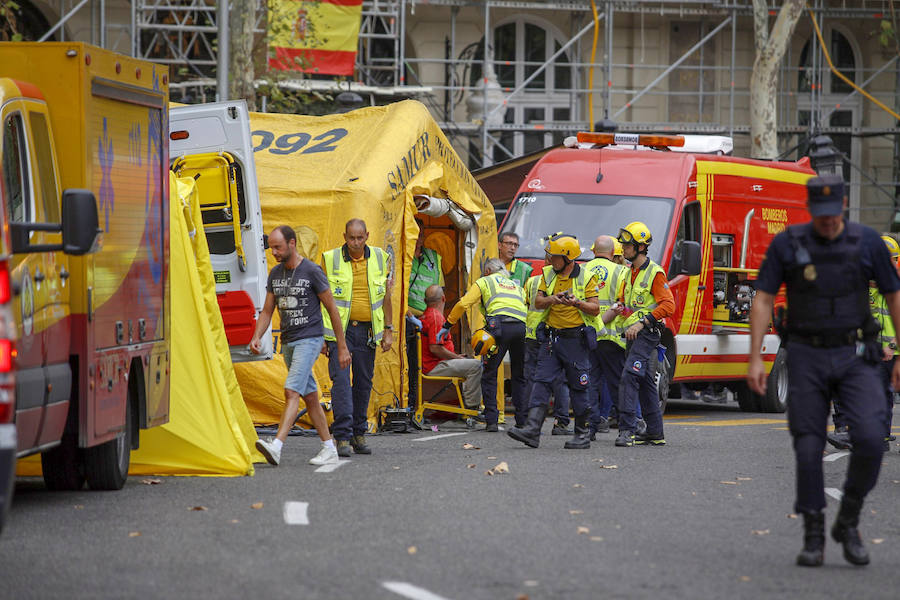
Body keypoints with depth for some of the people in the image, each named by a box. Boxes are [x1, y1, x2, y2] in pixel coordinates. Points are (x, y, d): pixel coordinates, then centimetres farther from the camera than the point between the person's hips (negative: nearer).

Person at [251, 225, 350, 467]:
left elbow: (332, 309, -4)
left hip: (309, 339, -7)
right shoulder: (275, 274, 10)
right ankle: (329, 449, 17)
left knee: (292, 391, -20)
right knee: (310, 397, 10)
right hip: (288, 342, 7)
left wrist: (342, 346, -3)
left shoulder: (312, 272, -9)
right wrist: (256, 337, -5)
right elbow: (267, 311, 13)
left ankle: (276, 446, -32)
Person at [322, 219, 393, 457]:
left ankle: (359, 434, 18)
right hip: (339, 329, -3)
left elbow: (386, 296, 13)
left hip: (367, 330, 3)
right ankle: (343, 437, -14)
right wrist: (320, 334, -1)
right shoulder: (330, 260, -1)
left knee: (364, 382, 7)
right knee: (341, 379, -13)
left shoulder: (380, 259, 6)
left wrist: (388, 330, 8)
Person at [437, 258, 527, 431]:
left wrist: (447, 326, 17)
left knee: (489, 375, 3)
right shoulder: (517, 286, 34)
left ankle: (491, 421, -5)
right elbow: (528, 308, 25)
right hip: (523, 327, 4)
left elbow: (463, 304, 11)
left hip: (500, 326, -4)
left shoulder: (484, 282, 21)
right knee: (519, 377, 14)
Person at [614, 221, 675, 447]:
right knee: (645, 382, 11)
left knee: (629, 376, -20)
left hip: (646, 333, -9)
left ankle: (627, 429, -24)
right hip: (632, 334, 9)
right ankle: (655, 433, 16)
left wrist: (641, 323, -21)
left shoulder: (654, 273, -10)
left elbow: (668, 305, -17)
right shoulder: (630, 273, 17)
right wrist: (622, 309, 9)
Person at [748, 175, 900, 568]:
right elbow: (763, 300, -1)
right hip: (807, 358, 0)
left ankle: (848, 523, 2)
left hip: (855, 358, 0)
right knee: (808, 448, -2)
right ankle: (813, 538, 9)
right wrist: (755, 359, -9)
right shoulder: (787, 244, -1)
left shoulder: (867, 243, 0)